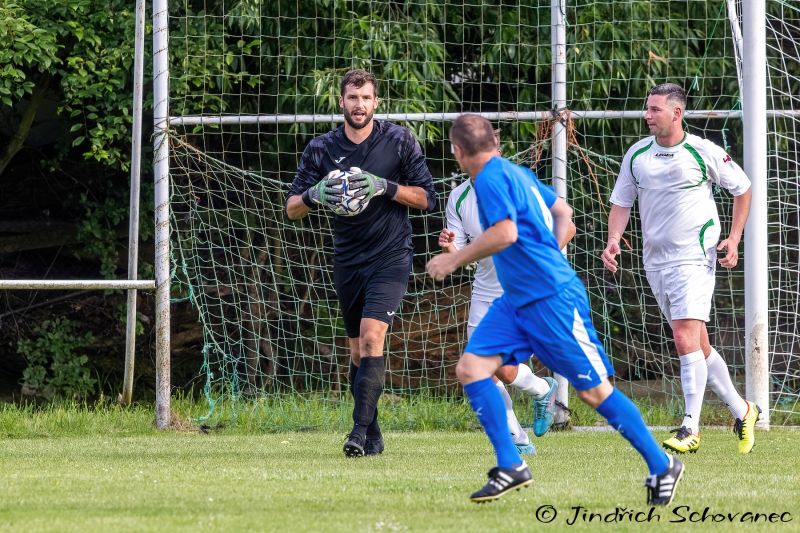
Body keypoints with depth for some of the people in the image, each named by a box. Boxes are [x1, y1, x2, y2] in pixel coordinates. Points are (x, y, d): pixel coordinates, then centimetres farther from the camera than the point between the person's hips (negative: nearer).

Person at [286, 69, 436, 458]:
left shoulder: (399, 141, -4)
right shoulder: (322, 149, 1)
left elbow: (427, 198, -3)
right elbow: (292, 209, 3)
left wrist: (385, 188, -19)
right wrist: (313, 196, -20)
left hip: (390, 259, -4)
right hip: (347, 262, 4)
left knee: (371, 338, -20)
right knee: (358, 352, 9)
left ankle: (360, 431, -24)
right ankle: (373, 437, 19)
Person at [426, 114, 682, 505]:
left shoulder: (491, 178, -13)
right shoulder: (516, 173, 15)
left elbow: (504, 233, -26)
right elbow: (562, 211, 26)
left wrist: (454, 260, -16)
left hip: (552, 298, -10)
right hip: (517, 300, 10)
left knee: (593, 390, -4)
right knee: (471, 368, -2)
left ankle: (662, 467, 7)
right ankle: (510, 467, -1)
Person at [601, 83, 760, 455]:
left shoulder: (703, 152, -6)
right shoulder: (637, 155, 5)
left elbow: (742, 189, 7)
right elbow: (621, 202, 11)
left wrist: (734, 239, 1)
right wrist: (613, 240, -8)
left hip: (694, 256, -5)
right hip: (655, 260, 5)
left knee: (686, 338, -18)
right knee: (698, 345, 10)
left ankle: (690, 428, -18)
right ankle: (741, 411, 25)